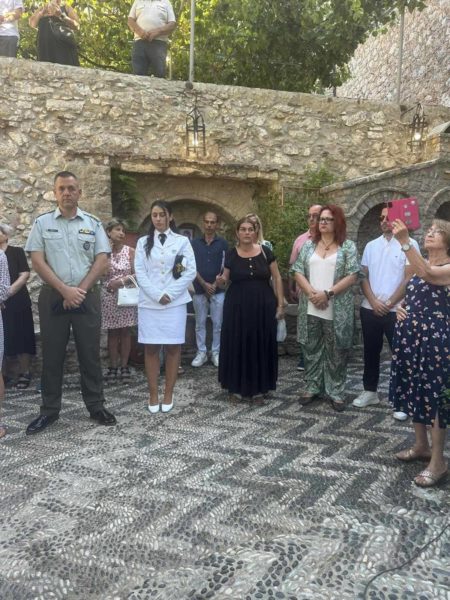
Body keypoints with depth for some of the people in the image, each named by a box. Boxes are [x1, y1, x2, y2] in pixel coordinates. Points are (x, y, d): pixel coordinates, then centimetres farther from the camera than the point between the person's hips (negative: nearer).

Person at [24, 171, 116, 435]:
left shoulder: (93, 223, 5)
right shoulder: (42, 223, 3)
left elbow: (102, 260, -1)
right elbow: (37, 261, -3)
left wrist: (80, 290, -10)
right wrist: (65, 290, -12)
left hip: (87, 296, 0)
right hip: (53, 296, 0)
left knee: (90, 352, 5)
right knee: (52, 354, 6)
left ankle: (96, 406, 17)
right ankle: (49, 410, 18)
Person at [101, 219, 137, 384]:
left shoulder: (130, 251, 1)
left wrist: (122, 281, -17)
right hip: (109, 297, 0)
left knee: (125, 331, 4)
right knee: (112, 332, 6)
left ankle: (124, 367, 11)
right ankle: (113, 366, 13)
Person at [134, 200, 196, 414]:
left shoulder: (182, 241, 5)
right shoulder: (143, 242, 9)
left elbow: (191, 272, -1)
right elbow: (140, 273, 1)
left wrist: (169, 294, -9)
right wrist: (157, 295, -10)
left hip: (175, 303, -1)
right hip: (149, 303, 1)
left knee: (173, 348, 2)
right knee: (151, 348, 2)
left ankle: (168, 394, 11)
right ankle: (153, 394, 10)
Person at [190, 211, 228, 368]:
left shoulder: (223, 243, 2)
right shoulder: (194, 243, 4)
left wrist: (216, 284, -8)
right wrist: (204, 284, -8)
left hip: (218, 290, -1)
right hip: (199, 290, 1)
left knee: (217, 324, 4)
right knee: (200, 324, 7)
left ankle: (216, 353, 15)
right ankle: (201, 353, 15)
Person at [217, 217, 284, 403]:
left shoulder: (265, 252, -1)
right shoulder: (231, 255, 1)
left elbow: (277, 278, 3)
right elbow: (225, 280, 8)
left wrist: (280, 304, -2)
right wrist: (220, 281, -16)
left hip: (263, 306, 0)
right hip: (237, 306, 0)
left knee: (261, 346, 4)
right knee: (237, 346, 4)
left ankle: (258, 388, 15)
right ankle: (238, 386, 19)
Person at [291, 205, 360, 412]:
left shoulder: (348, 246, 0)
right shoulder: (309, 245, 10)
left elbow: (352, 276, -8)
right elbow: (298, 271, 4)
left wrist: (328, 293, -16)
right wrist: (311, 292, -12)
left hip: (337, 310, -3)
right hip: (310, 308, 3)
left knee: (336, 352, 5)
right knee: (311, 349, 11)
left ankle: (335, 392, 17)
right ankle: (312, 388, 24)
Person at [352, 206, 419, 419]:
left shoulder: (409, 244, -3)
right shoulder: (371, 246, 10)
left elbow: (409, 279, -8)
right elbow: (363, 276, 8)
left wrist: (389, 304, -11)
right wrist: (374, 302, -6)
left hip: (397, 310, -4)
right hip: (369, 309, 5)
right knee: (371, 352, 12)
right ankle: (370, 391, 26)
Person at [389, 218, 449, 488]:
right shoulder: (420, 265, 13)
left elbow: (428, 274, -33)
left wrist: (405, 241, -39)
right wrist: (402, 310, 4)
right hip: (412, 335, 8)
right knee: (415, 391, 14)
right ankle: (422, 446, 30)